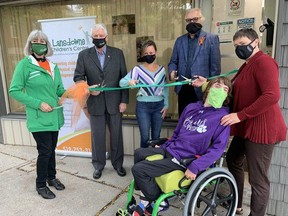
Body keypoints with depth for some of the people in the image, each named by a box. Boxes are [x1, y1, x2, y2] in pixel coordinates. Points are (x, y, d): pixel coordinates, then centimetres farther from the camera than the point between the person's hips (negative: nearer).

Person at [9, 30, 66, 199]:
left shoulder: (53, 66, 9)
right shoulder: (24, 64, -7)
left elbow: (59, 90, 13)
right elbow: (14, 91, -9)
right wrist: (38, 103, -18)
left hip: (55, 116, 5)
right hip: (38, 118, -5)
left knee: (52, 149, 17)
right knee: (45, 151, 0)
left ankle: (51, 177, 38)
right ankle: (40, 185, 22)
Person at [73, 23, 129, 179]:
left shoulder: (118, 53, 2)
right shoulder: (84, 55, 2)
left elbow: (124, 78, 1)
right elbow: (78, 77, 1)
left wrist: (124, 100, -4)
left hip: (114, 102, 0)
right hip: (95, 103, 0)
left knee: (116, 135, 11)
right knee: (97, 136, 10)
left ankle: (117, 163, 30)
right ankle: (98, 165, 30)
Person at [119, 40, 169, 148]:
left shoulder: (162, 69, 5)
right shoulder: (138, 69, -6)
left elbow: (165, 88, 12)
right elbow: (121, 82, -15)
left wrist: (166, 105, 6)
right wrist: (129, 81, -37)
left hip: (159, 105, 3)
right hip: (143, 106, -3)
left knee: (156, 137, 12)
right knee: (145, 137, 2)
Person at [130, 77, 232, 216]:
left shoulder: (222, 116, -11)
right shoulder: (191, 107, 9)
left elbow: (218, 147, -16)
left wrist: (195, 167, -25)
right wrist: (162, 148, 15)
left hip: (184, 159, -8)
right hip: (170, 149, 8)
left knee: (138, 169, -14)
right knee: (139, 153, 15)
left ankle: (157, 201, 10)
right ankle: (146, 196, 20)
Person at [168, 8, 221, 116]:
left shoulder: (211, 39, -1)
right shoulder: (179, 40, 13)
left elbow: (215, 66, -4)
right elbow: (173, 61, 14)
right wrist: (172, 72, -9)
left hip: (202, 89, -3)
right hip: (183, 89, 4)